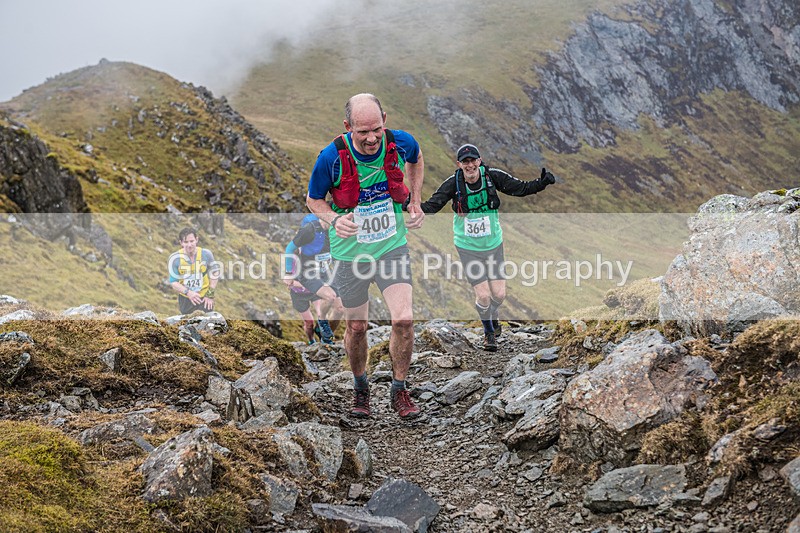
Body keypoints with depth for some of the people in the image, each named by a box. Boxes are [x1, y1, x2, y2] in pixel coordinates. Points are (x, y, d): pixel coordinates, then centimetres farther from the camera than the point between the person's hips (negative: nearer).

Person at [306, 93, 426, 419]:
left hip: (392, 248, 1)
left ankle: (399, 391, 10)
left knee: (403, 320, -13)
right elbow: (313, 199, -4)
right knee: (356, 328, 9)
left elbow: (416, 160, 12)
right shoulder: (331, 157, -22)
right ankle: (360, 388, 37)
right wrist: (334, 219, -24)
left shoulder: (401, 143, -15)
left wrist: (415, 203, 5)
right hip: (350, 253, -1)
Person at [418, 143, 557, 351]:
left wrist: (542, 183, -24)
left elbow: (520, 188, -8)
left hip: (493, 245, 2)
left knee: (499, 294, 1)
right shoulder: (453, 183, -17)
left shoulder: (493, 176, -13)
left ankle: (494, 317, 39)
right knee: (483, 295, -7)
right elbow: (432, 205, -19)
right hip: (468, 247, -2)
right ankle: (489, 332, 24)